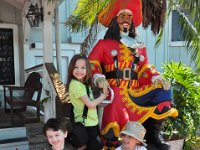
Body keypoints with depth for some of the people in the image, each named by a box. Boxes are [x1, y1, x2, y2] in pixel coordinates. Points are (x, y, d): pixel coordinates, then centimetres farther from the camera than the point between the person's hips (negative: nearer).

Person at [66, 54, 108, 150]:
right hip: (86, 124, -9)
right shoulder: (76, 85, -20)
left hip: (92, 121, 9)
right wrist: (103, 96, -8)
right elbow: (90, 104, -20)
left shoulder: (85, 83, 8)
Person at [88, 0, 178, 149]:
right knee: (118, 115, -33)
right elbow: (91, 63, 3)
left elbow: (145, 69, 18)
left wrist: (157, 78, -2)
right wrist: (99, 78, -17)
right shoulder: (104, 44, 10)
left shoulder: (139, 47, 22)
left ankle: (152, 136, 0)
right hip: (115, 90, -4)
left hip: (134, 91, 4)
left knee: (163, 91, -14)